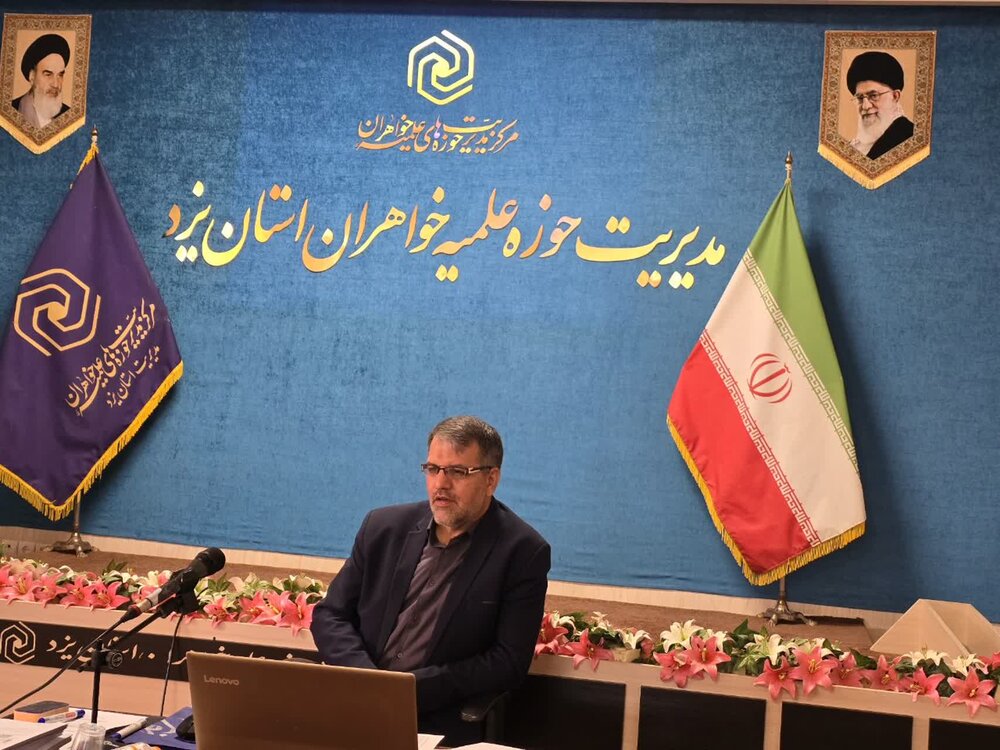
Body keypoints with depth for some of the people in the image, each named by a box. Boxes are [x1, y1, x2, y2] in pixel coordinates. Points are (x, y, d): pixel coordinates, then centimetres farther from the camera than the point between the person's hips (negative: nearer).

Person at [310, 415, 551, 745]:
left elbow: (509, 662, -7)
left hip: (439, 725, -4)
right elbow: (329, 615, 11)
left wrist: (412, 688, -15)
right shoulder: (385, 526, 8)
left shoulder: (523, 552, -4)